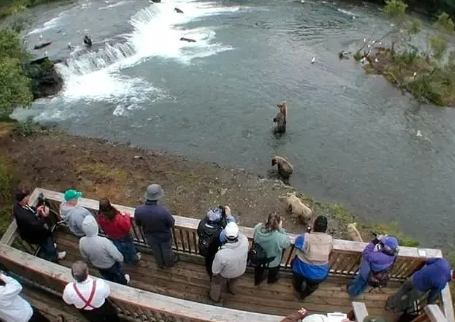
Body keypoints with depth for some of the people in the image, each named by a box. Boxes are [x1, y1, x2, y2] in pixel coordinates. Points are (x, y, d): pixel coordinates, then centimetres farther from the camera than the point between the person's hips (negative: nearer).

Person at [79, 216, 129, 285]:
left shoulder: (81, 241, -27)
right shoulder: (104, 241, -43)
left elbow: (85, 257, -5)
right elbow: (117, 256, -31)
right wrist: (121, 259, -8)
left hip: (97, 266, 4)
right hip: (111, 265, -3)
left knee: (109, 280, 35)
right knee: (119, 275, 32)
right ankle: (124, 282, 60)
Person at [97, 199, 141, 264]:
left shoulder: (100, 218, -28)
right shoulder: (118, 218, -44)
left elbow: (103, 228, -7)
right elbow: (127, 226, -29)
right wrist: (126, 216, -17)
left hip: (112, 237, 4)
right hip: (123, 236, -4)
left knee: (120, 249, 32)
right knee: (130, 247, 27)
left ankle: (126, 260, 58)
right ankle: (134, 259, 51)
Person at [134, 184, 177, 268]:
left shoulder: (138, 210, -30)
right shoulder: (163, 210, -40)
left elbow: (138, 224, -9)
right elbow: (172, 224, -22)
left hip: (150, 236, 3)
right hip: (164, 236, -2)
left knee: (156, 251, 32)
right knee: (166, 250, 30)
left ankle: (161, 264, 60)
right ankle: (170, 263, 58)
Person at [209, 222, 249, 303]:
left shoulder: (221, 254, -46)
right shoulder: (244, 241, -39)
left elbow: (215, 269, -23)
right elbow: (240, 236, -11)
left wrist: (214, 273, -2)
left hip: (226, 274, -3)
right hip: (241, 271, 3)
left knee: (217, 282, 32)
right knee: (233, 280, 39)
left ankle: (215, 297, 60)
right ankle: (232, 290, 70)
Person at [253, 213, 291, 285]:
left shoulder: (258, 227, -30)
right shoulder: (280, 237, -41)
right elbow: (287, 244, -17)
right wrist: (281, 229, -22)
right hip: (272, 263, -2)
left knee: (259, 270, 37)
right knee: (273, 272, 36)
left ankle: (258, 279, 65)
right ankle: (271, 279, 65)